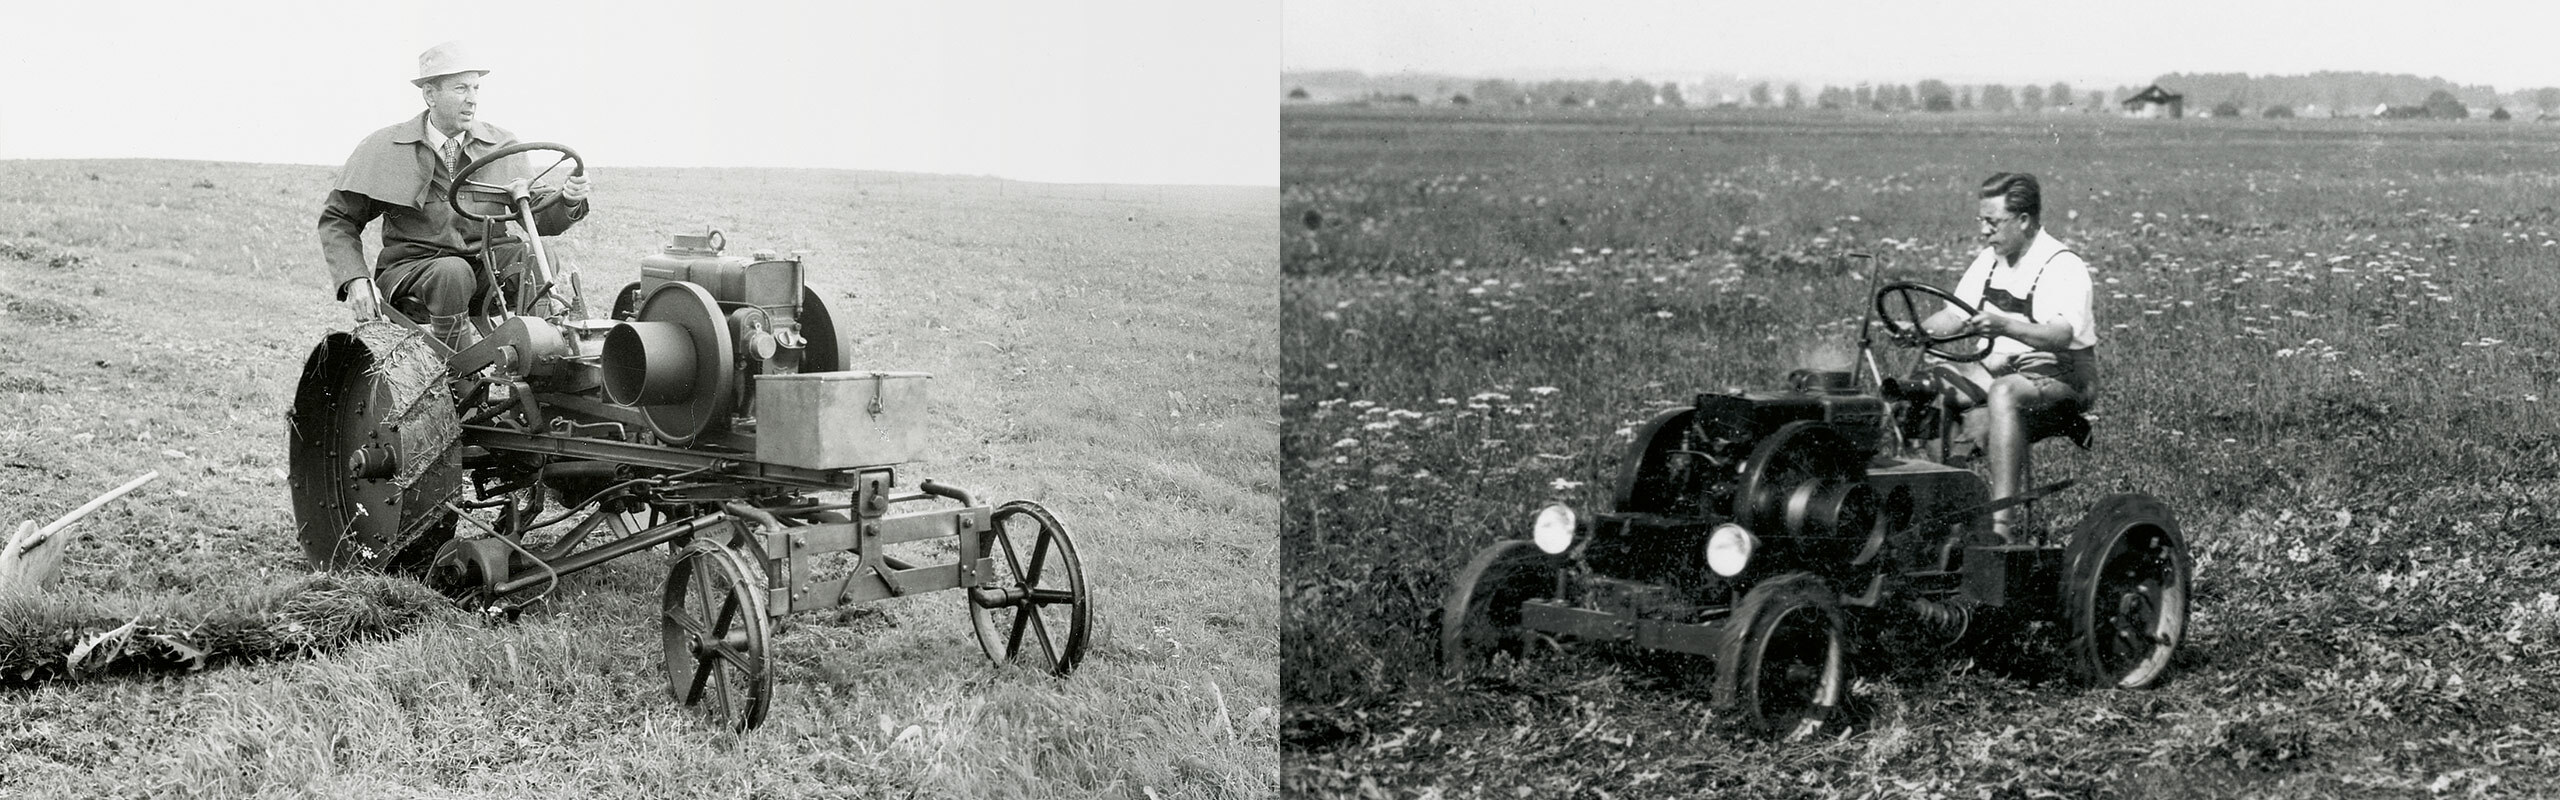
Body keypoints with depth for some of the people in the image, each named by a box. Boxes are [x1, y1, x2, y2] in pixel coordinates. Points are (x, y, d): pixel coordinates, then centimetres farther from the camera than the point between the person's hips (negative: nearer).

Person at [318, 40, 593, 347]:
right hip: (411, 269, -2)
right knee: (453, 272, -36)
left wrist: (568, 199, -19)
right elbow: (337, 220, 8)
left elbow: (539, 217, 5)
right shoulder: (385, 148, 4)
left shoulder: (501, 145, 11)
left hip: (487, 264, 2)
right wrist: (355, 280, -9)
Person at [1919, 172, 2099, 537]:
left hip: (2061, 377, -8)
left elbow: (2061, 336, -31)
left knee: (2003, 393, -38)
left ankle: (2000, 521, -44)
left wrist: (2004, 326, -47)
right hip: (1998, 369, 8)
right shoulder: (1990, 260, 11)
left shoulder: (2063, 266, -15)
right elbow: (1953, 316, 12)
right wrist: (1917, 330, -10)